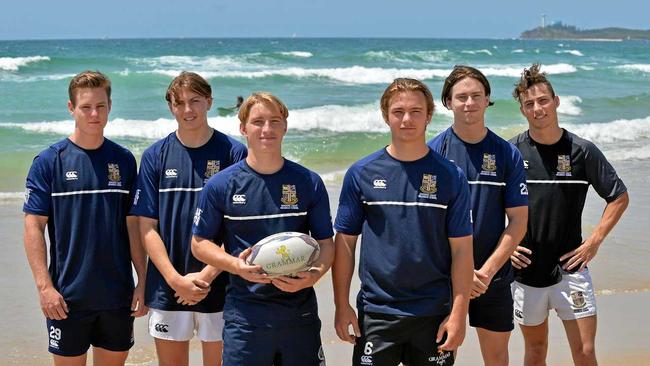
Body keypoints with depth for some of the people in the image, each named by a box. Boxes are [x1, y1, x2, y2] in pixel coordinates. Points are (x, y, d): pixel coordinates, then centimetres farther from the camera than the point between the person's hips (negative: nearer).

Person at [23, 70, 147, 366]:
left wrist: (142, 281, 2)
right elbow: (34, 227, -6)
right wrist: (44, 286, -13)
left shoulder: (124, 160, 4)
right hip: (68, 297, -3)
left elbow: (133, 225, 7)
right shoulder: (49, 161, -5)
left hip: (118, 295, 3)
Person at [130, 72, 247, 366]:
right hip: (167, 287, 1)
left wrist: (207, 275, -12)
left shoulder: (233, 153, -2)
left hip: (218, 287, -1)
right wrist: (177, 280, -10)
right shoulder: (156, 156, 2)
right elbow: (147, 227, 1)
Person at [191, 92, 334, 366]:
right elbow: (200, 243, 5)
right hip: (244, 315, -1)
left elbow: (326, 242, 8)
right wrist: (235, 265, -14)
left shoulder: (309, 183, 4)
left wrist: (315, 274, -14)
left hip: (300, 313, 2)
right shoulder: (221, 185, -1)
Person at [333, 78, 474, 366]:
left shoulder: (450, 176, -1)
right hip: (376, 313, 0)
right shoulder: (361, 174, 0)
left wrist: (458, 314, -6)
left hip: (434, 314, 0)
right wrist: (342, 306, -1)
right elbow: (345, 244, 4)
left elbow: (461, 250, -1)